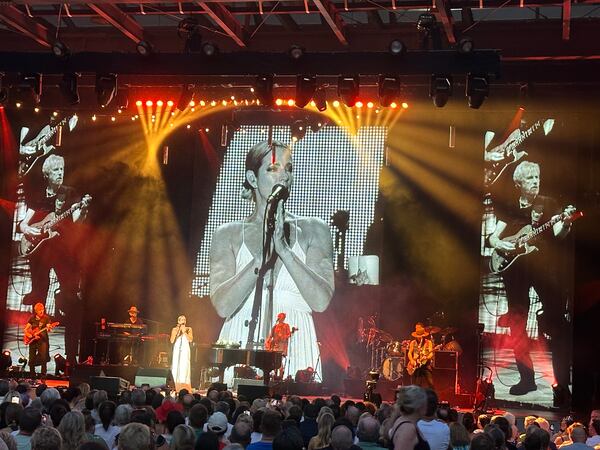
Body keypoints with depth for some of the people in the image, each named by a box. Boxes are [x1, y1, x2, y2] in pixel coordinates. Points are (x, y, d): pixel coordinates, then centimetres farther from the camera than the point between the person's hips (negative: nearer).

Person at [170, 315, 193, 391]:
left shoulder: (188, 329, 6)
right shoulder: (174, 329, 9)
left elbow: (190, 339, -6)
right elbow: (172, 341, 1)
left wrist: (184, 332, -11)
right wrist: (177, 332, -8)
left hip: (185, 350, -2)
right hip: (176, 350, 2)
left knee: (184, 367, -11)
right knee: (175, 367, -5)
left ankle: (184, 387, -13)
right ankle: (177, 387, 1)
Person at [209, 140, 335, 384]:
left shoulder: (313, 230, 7)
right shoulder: (228, 234, 7)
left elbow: (321, 301, -6)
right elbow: (222, 306, -6)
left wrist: (283, 247, -11)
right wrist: (262, 254, -12)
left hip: (295, 353, 0)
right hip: (240, 348, 0)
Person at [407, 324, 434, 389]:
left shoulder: (428, 342, 5)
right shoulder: (413, 343, 13)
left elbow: (431, 353, -5)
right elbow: (409, 353, 7)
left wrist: (427, 357, -27)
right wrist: (411, 361, -12)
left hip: (426, 365, -2)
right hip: (416, 367, 2)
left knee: (429, 385, -13)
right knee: (416, 386, 1)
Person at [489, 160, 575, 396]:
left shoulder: (548, 204, 7)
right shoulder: (510, 208, 13)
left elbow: (558, 233, -5)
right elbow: (492, 237, 13)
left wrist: (565, 223, -27)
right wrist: (500, 245, -9)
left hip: (543, 265, -3)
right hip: (515, 268, 3)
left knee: (556, 320, -12)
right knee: (517, 323, 3)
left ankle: (562, 382, -11)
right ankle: (527, 377, 12)